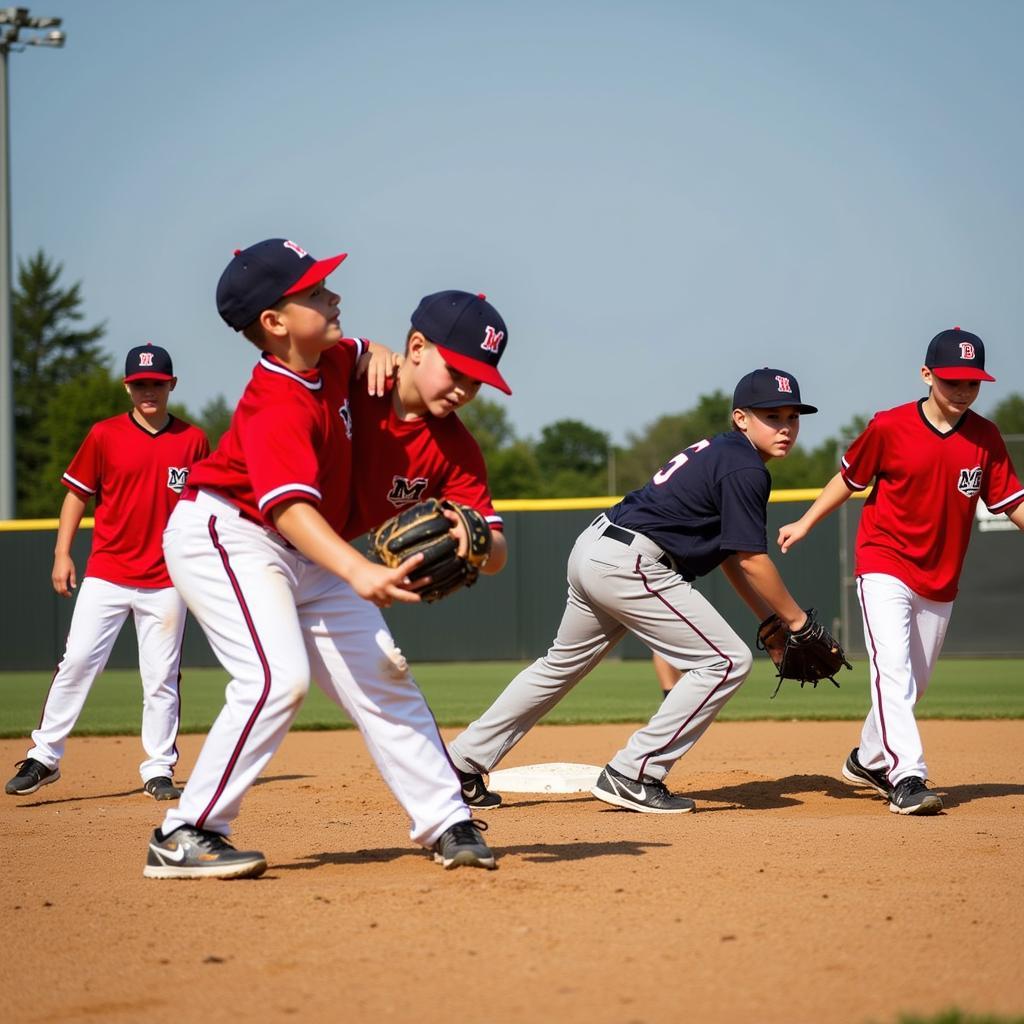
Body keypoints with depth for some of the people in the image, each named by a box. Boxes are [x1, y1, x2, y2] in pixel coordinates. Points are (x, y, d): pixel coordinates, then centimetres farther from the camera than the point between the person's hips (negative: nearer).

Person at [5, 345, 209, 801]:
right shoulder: (105, 435, 1)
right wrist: (62, 553, 0)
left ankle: (159, 770, 11)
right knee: (76, 662, -5)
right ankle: (44, 757, 3)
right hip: (106, 575, 0)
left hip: (166, 582, 0)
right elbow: (77, 494, 7)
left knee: (161, 677, 2)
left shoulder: (192, 439, 4)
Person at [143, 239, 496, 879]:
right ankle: (184, 837, -19)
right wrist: (359, 573, -58)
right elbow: (289, 507, -43)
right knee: (279, 677, -26)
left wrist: (379, 357, 2)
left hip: (303, 557, 9)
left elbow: (362, 355, 28)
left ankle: (446, 822, 13)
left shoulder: (331, 362, 0)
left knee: (378, 674, 6)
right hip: (225, 537, -9)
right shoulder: (279, 408, -28)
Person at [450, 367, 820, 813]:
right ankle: (632, 776, -6)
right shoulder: (745, 470, -10)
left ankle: (463, 761, 29)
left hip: (592, 547, 10)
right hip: (629, 563, -10)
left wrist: (770, 622, 19)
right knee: (727, 660, -6)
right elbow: (751, 560, -10)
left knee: (562, 664, 25)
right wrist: (795, 620, 0)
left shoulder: (717, 451, 20)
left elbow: (729, 555, 22)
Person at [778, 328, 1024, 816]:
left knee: (914, 683, 15)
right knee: (893, 670, -21)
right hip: (884, 567, -4)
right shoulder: (890, 427, -11)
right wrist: (805, 523, 4)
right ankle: (907, 777, -28)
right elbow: (849, 477, 3)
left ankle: (868, 759, 37)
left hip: (940, 582, 5)